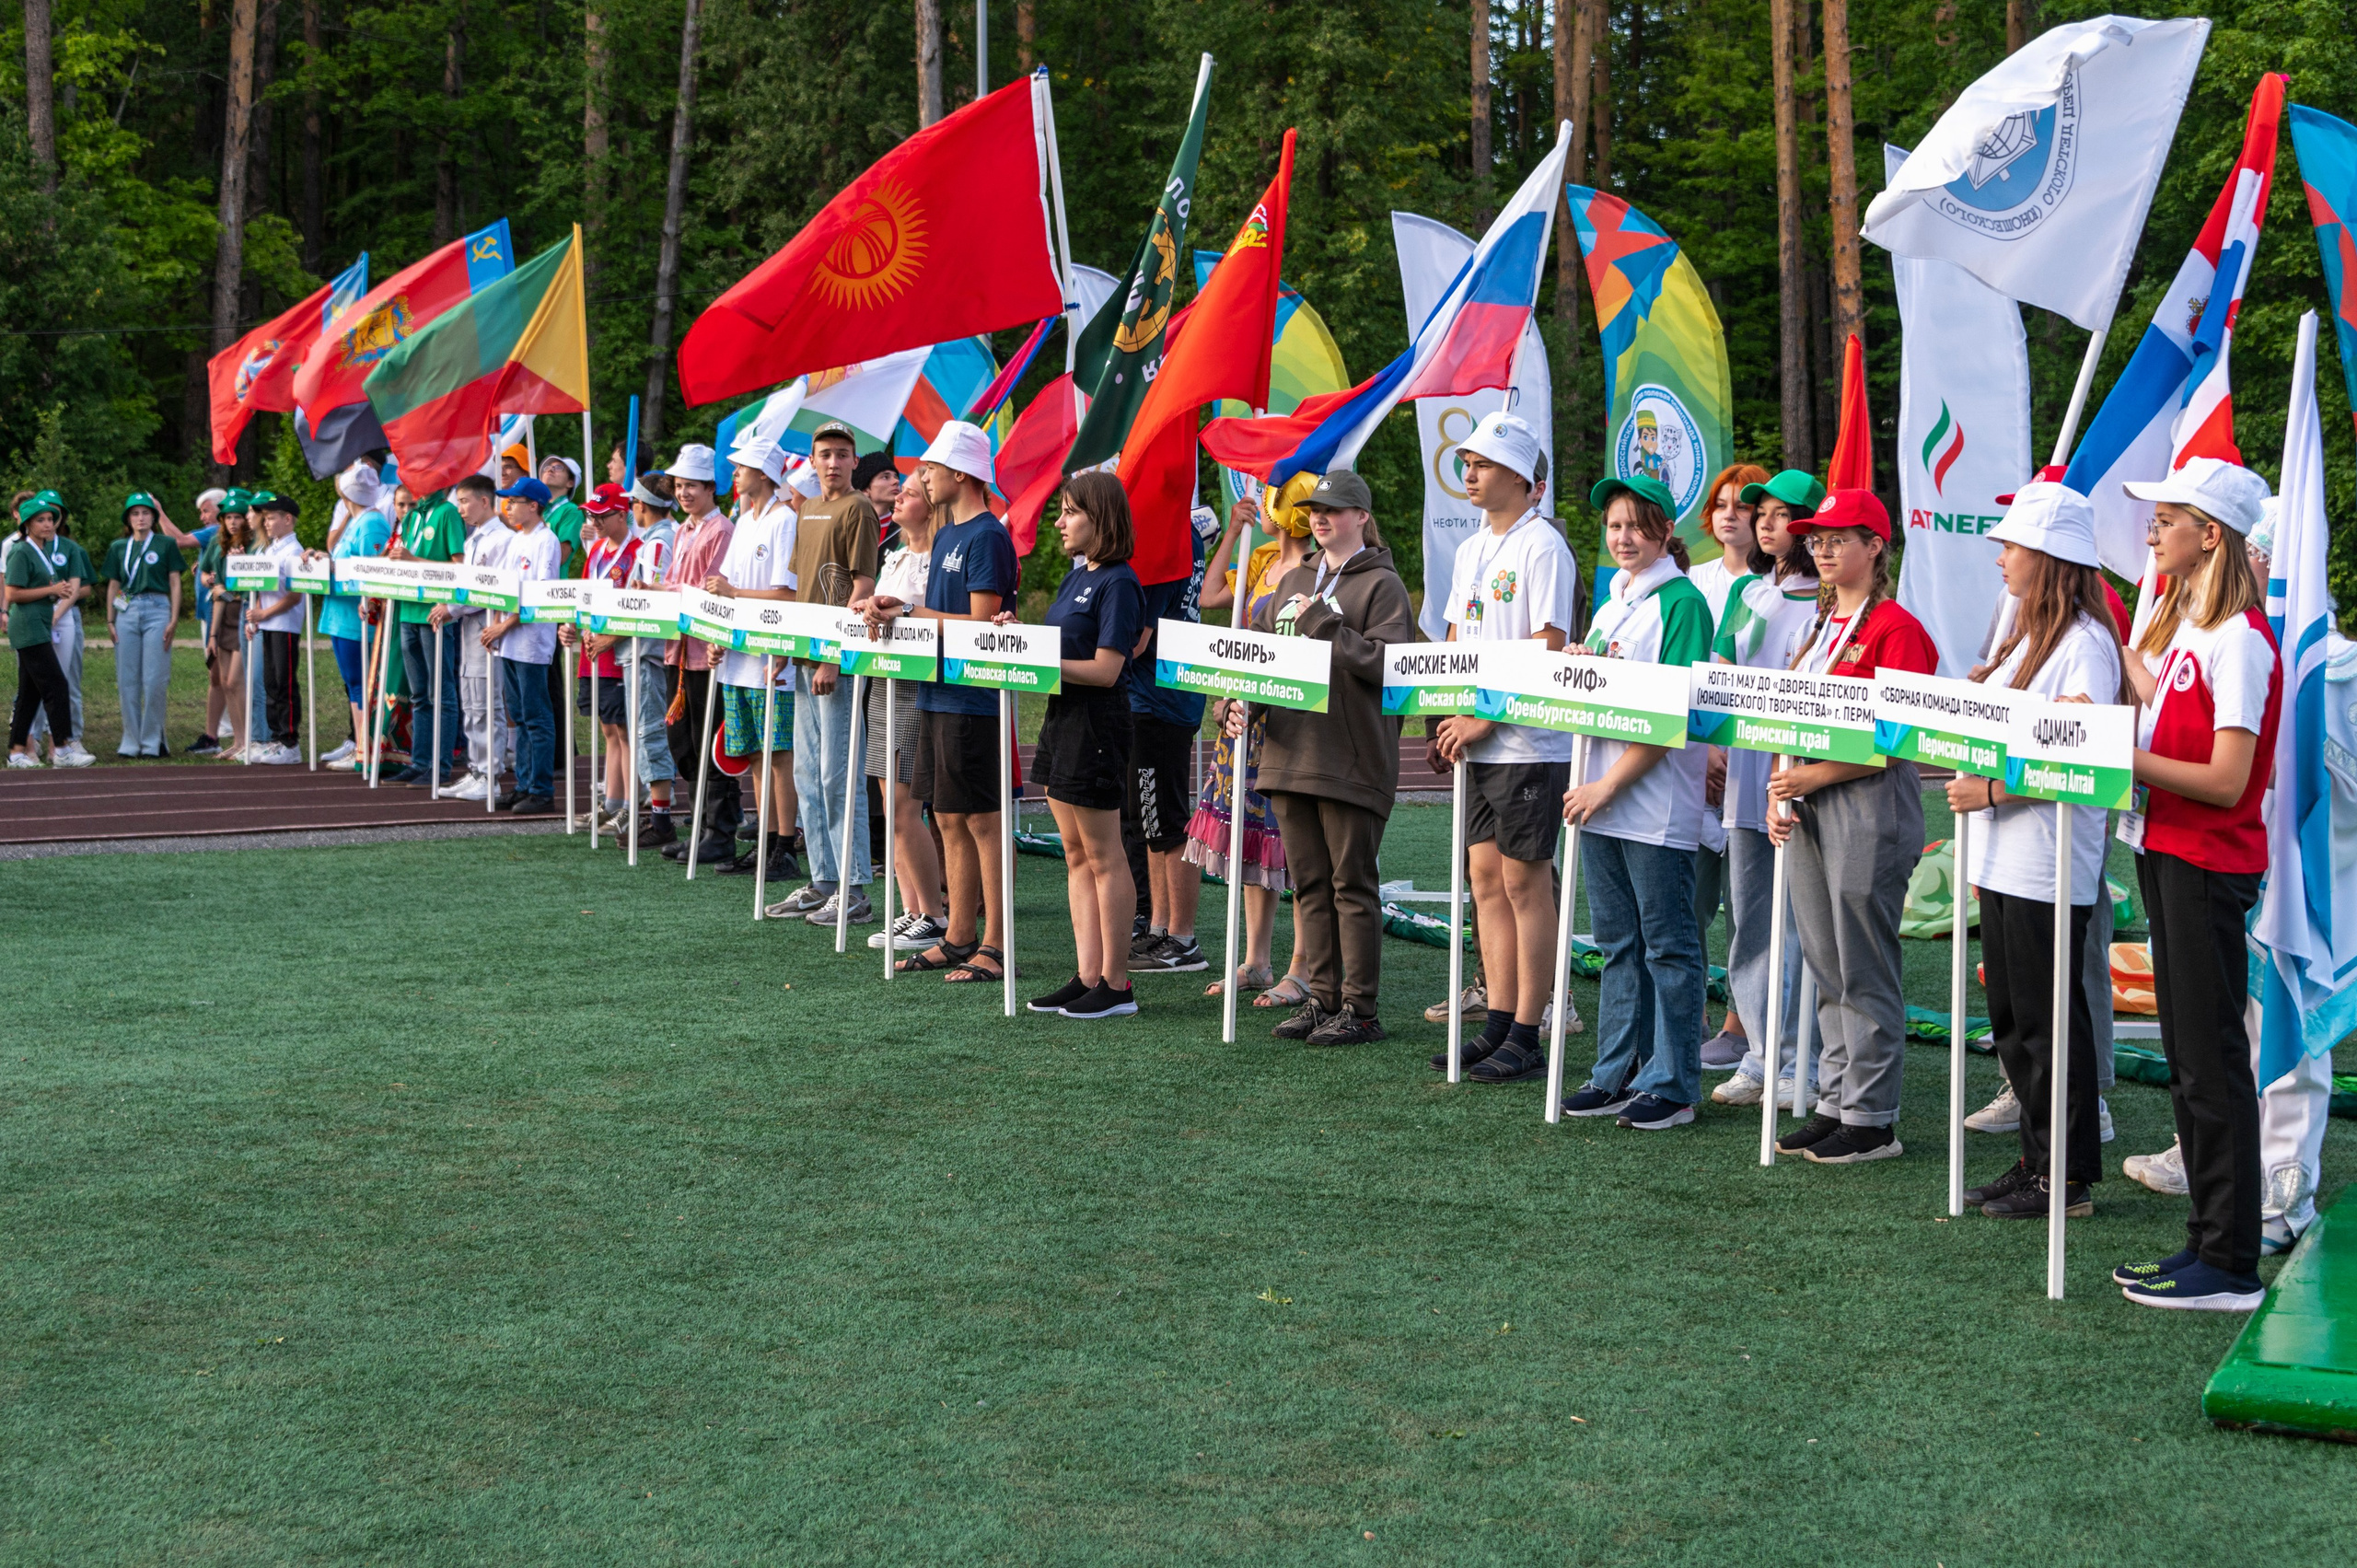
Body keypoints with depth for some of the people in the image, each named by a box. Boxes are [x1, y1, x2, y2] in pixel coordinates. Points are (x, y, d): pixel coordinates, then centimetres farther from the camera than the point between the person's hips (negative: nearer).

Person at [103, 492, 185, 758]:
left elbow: (175, 584, 4)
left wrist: (173, 620, -4)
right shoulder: (118, 547, 13)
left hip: (157, 610, -3)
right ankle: (131, 742, 8)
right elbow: (113, 586, 16)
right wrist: (110, 621, 8)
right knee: (127, 680, 2)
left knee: (155, 680, -6)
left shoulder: (166, 545, 5)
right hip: (127, 612, 3)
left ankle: (152, 741, 2)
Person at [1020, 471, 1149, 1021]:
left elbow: (1105, 670, -19)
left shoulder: (1118, 583, -14)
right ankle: (1087, 976, 15)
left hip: (1098, 723, -10)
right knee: (1076, 854, 10)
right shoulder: (1077, 575, 13)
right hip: (1063, 718, 10)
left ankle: (1115, 985, 3)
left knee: (1103, 857, -3)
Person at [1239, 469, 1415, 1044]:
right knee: (1309, 883, 11)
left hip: (1352, 760, -7)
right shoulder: (1293, 582, 17)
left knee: (1352, 883, -2)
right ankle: (1321, 998, 18)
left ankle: (1360, 1008, 4)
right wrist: (1237, 704, 2)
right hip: (1290, 754, 7)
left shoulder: (1382, 585, -4)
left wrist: (1325, 623, -16)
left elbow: (1390, 664, -16)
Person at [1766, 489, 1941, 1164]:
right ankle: (1835, 1103, 18)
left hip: (1870, 803, -8)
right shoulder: (1823, 625, 18)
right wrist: (1780, 793, 6)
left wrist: (1812, 777, -16)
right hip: (1807, 805, 8)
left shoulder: (1895, 627, -9)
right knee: (1826, 967, 11)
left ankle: (1872, 1120, 2)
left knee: (1863, 969, -4)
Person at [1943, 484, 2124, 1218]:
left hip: (2050, 867, -9)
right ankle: (2036, 1159, 22)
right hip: (2003, 857, 9)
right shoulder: (2027, 635, 16)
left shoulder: (2085, 641, -13)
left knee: (2046, 1018, -2)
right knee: (2011, 1018, 13)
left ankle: (2066, 1175, 6)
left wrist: (1991, 790, -21)